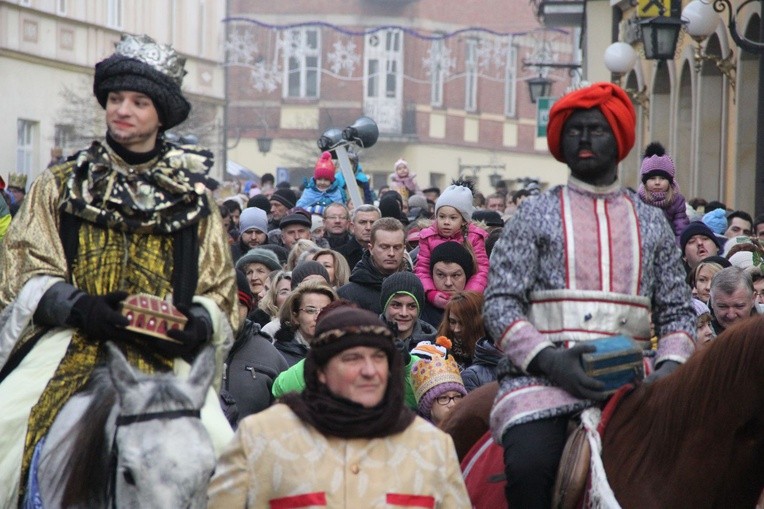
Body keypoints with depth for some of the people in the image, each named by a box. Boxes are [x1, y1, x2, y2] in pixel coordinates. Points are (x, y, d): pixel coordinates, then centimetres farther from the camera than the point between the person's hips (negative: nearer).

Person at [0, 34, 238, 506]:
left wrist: (195, 324, -10)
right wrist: (78, 307, -13)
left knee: (217, 450, -25)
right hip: (68, 341, 0)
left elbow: (219, 290, 14)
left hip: (163, 355, 0)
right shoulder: (62, 184, 14)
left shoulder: (192, 197, 15)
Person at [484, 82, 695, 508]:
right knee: (529, 464, -31)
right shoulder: (536, 215, 10)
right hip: (543, 375, -3)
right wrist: (550, 360, -14)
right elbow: (501, 302, 1)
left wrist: (670, 365, -5)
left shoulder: (651, 222, 18)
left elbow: (677, 310, 16)